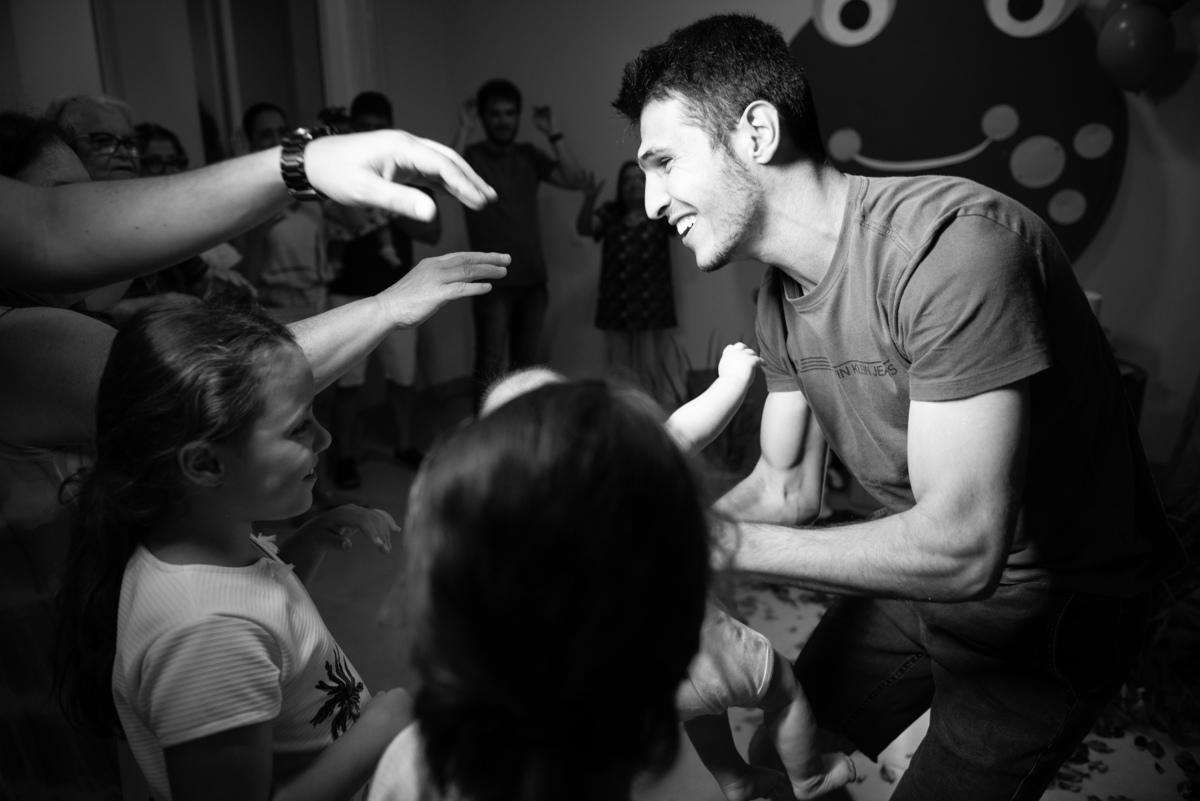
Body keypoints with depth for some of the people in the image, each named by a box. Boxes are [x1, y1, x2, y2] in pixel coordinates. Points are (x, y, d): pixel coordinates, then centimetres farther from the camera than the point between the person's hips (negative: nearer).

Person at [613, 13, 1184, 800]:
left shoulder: (953, 241, -32)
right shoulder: (782, 293, -5)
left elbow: (961, 548, -34)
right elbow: (788, 488, 2)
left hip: (1048, 610, -7)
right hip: (919, 569, 7)